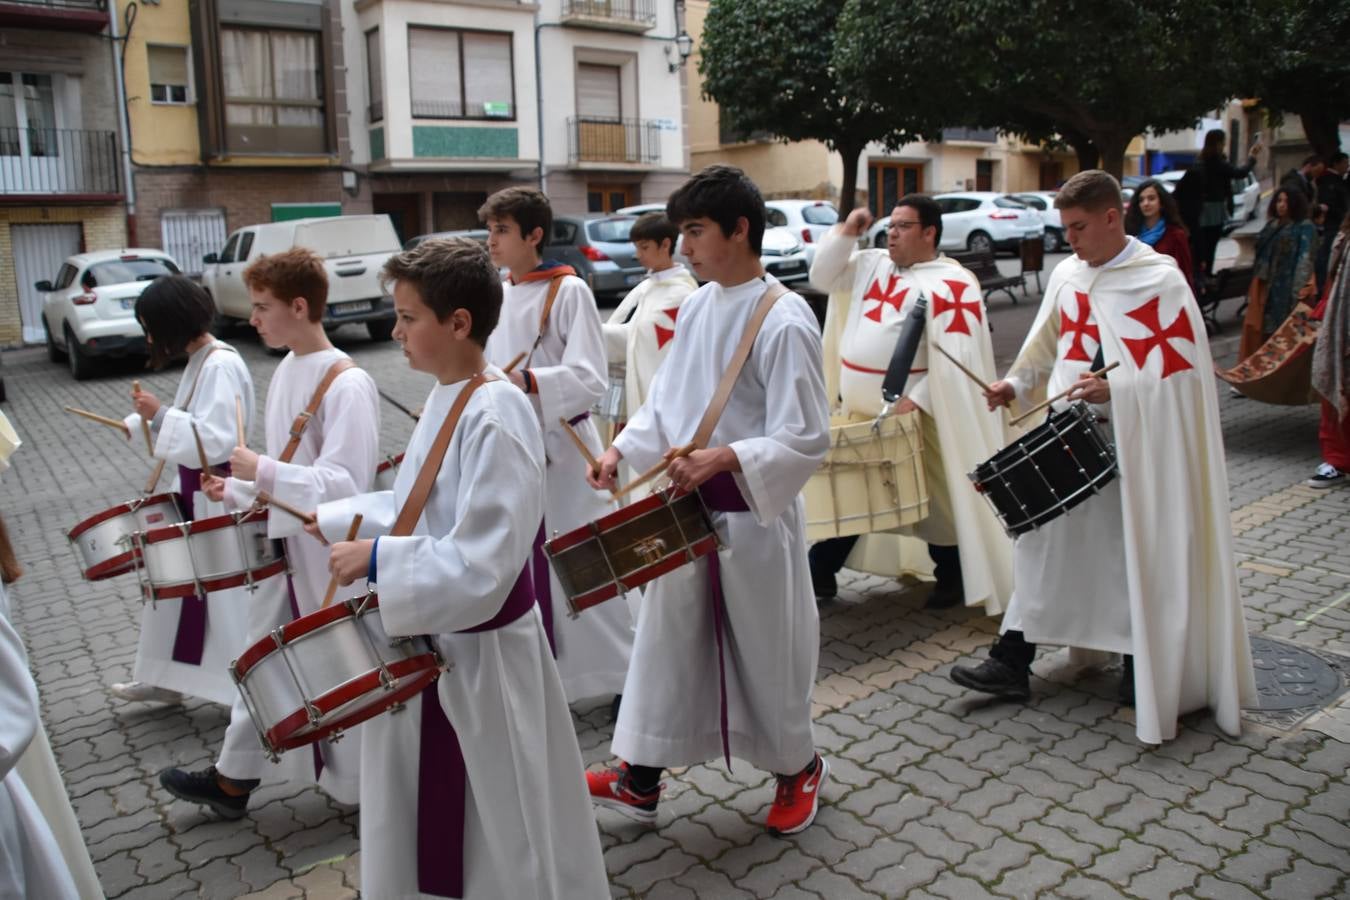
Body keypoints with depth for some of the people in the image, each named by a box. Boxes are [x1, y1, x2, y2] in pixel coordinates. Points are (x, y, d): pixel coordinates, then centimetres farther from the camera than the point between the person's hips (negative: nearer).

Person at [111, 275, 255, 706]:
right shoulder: (200, 361, 9)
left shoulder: (221, 366, -21)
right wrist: (142, 423, 10)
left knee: (227, 597, 0)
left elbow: (216, 440, -28)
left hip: (218, 499, -10)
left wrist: (160, 415, -26)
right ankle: (164, 679, 35)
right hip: (194, 492, 10)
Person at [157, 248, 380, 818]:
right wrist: (238, 492, 1)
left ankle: (366, 786, 29)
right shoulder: (287, 370, 7)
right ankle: (233, 777, 35)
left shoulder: (347, 384, -21)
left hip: (331, 552, -8)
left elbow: (346, 484, -25)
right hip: (286, 542, 8)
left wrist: (261, 470, -26)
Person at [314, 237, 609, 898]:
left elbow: (482, 565, -28)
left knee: (498, 841, 11)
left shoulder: (495, 417, -25)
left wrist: (377, 560, -24)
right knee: (427, 820, 26)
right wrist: (336, 519, 14)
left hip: (480, 650, -9)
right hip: (435, 637, 9)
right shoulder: (446, 396, 4)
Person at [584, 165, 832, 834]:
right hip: (687, 506, 7)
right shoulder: (699, 305, 5)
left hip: (753, 515, -7)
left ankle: (799, 767, 37)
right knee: (666, 641, 15)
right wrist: (622, 451, -3)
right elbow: (665, 400, 12)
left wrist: (725, 458, -33)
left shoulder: (784, 320, -18)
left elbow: (805, 440, -20)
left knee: (763, 648, 11)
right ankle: (639, 779, 31)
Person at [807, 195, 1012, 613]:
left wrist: (918, 399, -23)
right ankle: (820, 572, 25)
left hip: (916, 412, -6)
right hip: (858, 408, 7)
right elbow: (822, 277, 11)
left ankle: (952, 577, 25)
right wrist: (846, 231, 1)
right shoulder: (871, 264, 9)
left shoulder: (951, 283, -12)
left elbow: (956, 355, -18)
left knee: (934, 498, 7)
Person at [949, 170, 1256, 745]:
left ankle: (1142, 668, 24)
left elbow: (1181, 367, -13)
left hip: (1132, 444, -5)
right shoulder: (1067, 274, 8)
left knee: (1134, 553, 5)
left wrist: (1116, 389, -26)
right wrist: (1017, 383, 4)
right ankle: (1012, 661, 14)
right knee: (1043, 543, 7)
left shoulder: (1160, 280, -10)